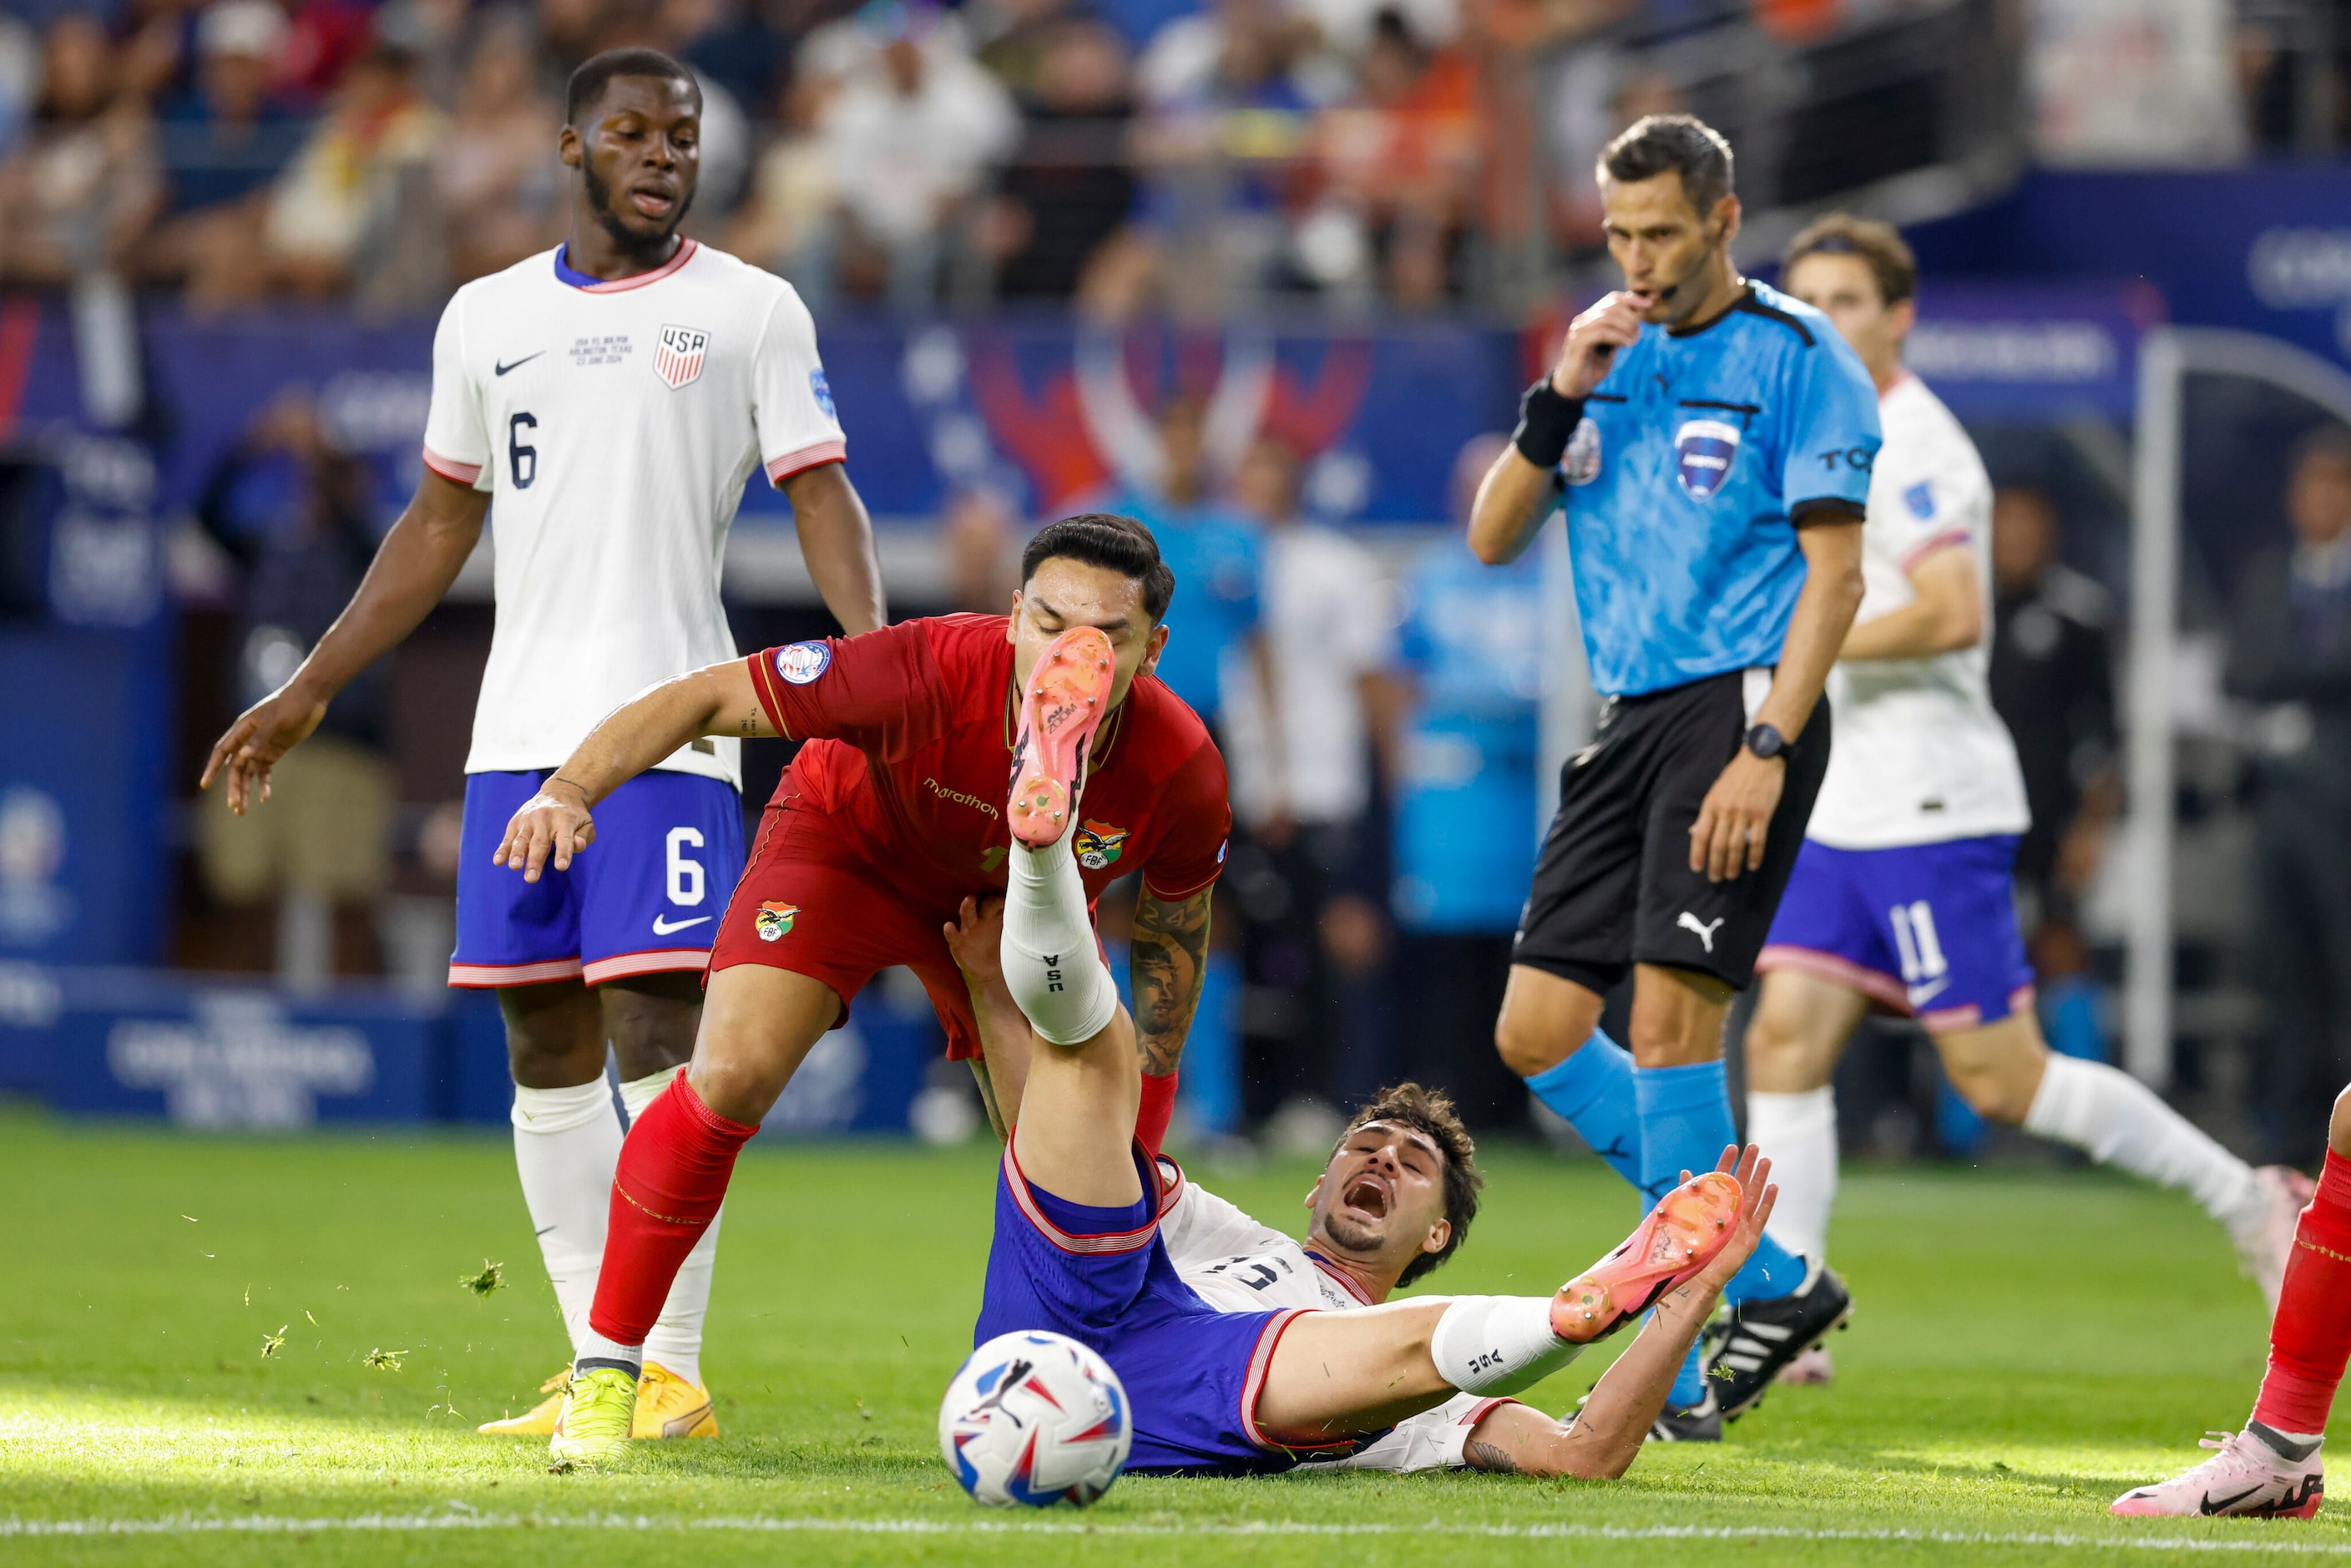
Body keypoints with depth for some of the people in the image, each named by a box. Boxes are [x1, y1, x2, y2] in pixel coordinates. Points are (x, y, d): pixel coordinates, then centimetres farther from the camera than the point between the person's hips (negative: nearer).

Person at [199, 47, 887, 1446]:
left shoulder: (750, 310, 3)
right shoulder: (488, 319, 15)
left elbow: (823, 497, -2)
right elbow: (442, 524, 22)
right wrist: (306, 693, 21)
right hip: (518, 730, 5)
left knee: (655, 1031, -12)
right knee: (544, 1048, 4)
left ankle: (673, 1369, -10)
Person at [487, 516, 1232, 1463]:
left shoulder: (1181, 773, -31)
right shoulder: (933, 674, -41)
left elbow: (1173, 919, -7)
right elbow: (706, 699, -32)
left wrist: (1143, 1114, -4)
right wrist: (571, 790, -47)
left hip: (1023, 911, 3)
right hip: (851, 843, -3)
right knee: (729, 1078, -22)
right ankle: (604, 1373, -7)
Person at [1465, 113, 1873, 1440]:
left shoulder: (1797, 358, -6)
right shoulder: (1614, 357, 14)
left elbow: (1835, 573, -11)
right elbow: (1494, 539, 11)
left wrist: (1765, 750, -19)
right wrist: (1560, 404, -4)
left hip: (1740, 704, -8)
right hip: (1631, 719, 8)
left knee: (1670, 1016, -16)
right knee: (1538, 1030, 2)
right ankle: (1762, 1279, 14)